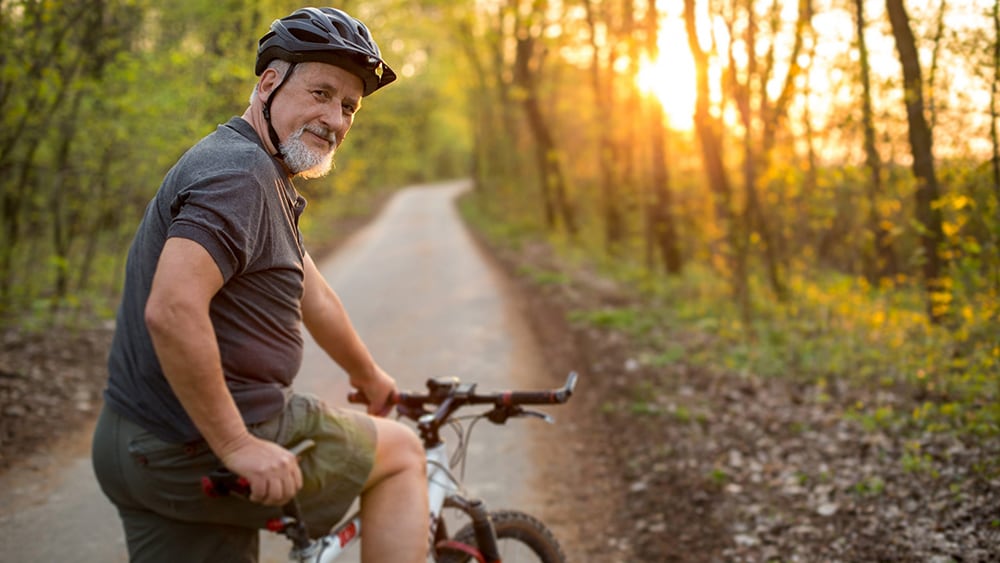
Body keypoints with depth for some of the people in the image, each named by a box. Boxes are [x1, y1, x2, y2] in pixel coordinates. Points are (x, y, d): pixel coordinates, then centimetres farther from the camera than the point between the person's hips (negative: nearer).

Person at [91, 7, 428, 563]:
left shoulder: (268, 181, 16)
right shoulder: (239, 172, -18)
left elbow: (313, 297, 26)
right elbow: (171, 311, -30)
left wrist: (370, 377, 37)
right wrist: (237, 445, -25)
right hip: (199, 453, -10)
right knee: (402, 452, 6)